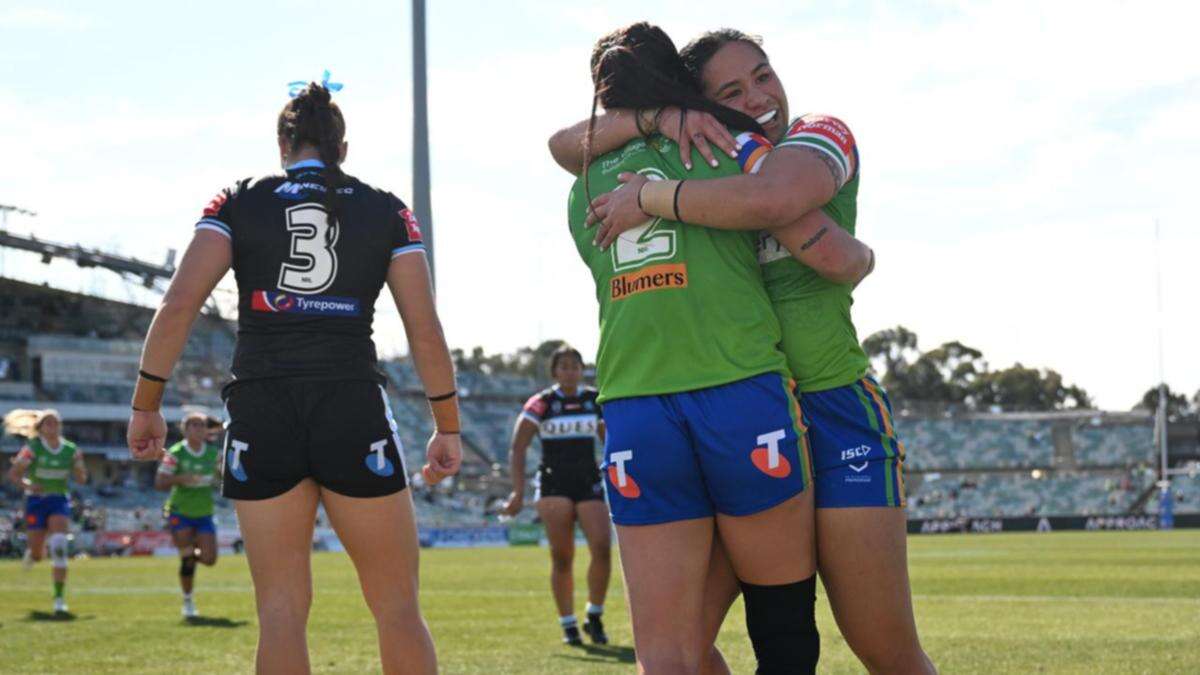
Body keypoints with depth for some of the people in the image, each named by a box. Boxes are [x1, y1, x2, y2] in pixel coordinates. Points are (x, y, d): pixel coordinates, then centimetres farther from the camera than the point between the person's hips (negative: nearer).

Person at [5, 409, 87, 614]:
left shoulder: (70, 450, 0)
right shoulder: (32, 447, -8)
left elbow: (81, 480, 7)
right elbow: (13, 474, -6)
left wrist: (80, 464, -14)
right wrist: (27, 485, -25)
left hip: (59, 501, 1)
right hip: (36, 501, -1)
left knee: (59, 545, -20)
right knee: (37, 554, 2)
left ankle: (59, 598, -15)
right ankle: (31, 551, 44)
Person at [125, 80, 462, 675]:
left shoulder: (240, 203, 7)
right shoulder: (386, 211, 8)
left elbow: (178, 306, -4)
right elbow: (426, 330, 3)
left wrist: (146, 405, 3)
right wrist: (447, 428, 10)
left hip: (260, 413, 1)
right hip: (355, 411, -1)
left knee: (281, 609, 5)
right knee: (397, 607, 6)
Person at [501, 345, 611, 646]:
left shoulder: (596, 401, 7)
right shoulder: (541, 403, -3)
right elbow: (517, 449, -6)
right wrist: (518, 492, -14)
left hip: (589, 485, 2)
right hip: (554, 485, -2)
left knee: (602, 548, -15)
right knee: (562, 557, -4)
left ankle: (594, 616, 3)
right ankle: (568, 624, 8)